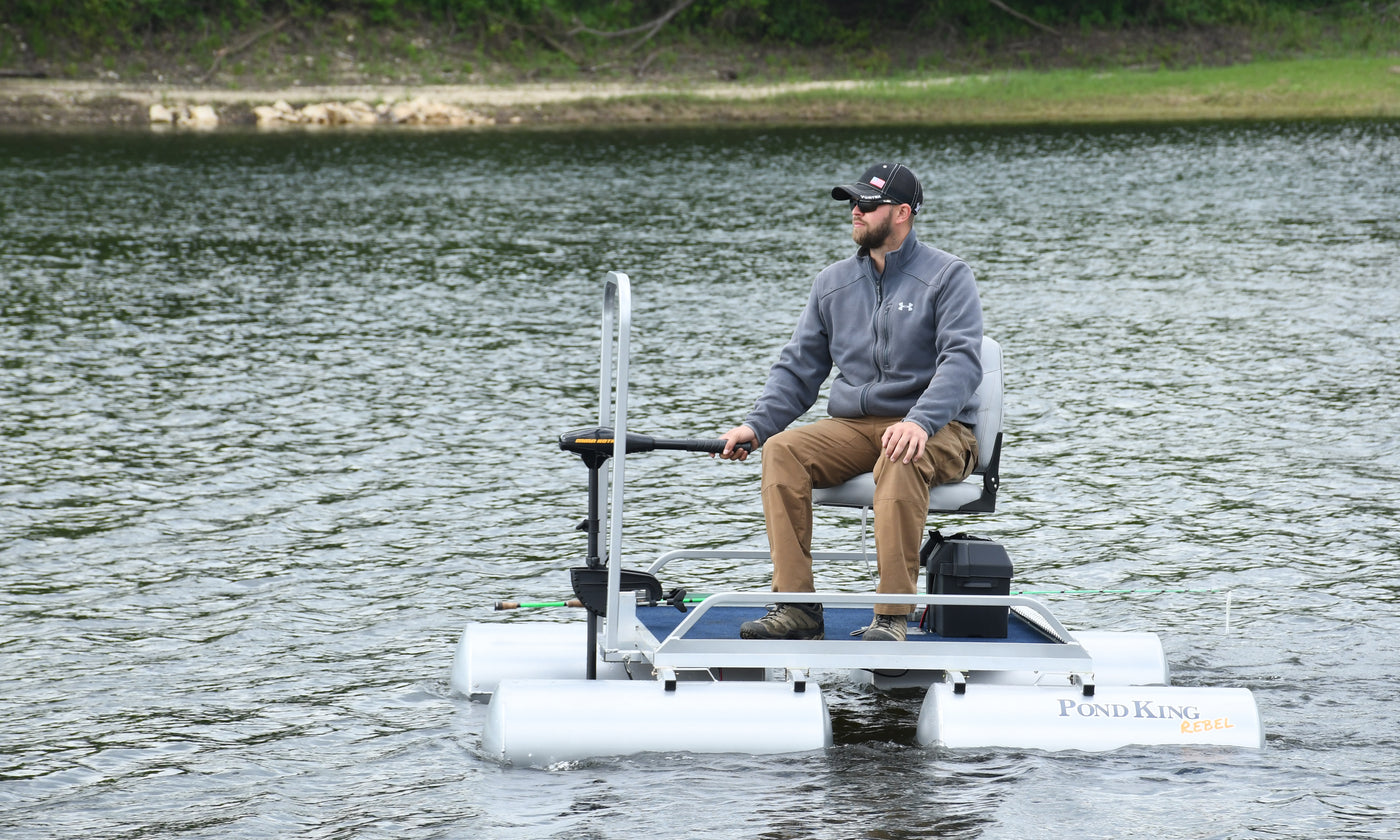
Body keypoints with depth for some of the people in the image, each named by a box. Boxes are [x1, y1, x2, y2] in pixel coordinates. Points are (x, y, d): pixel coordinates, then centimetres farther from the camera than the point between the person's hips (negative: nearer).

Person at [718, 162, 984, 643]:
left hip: (936, 431, -5)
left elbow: (962, 361, -15)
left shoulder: (947, 276, -2)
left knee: (900, 462, -39)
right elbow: (799, 368, 17)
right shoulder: (833, 283, 15)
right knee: (781, 450, -23)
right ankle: (796, 606, -26)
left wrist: (920, 422, -32)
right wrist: (756, 423, 0)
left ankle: (893, 617, -39)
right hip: (853, 427, 5)